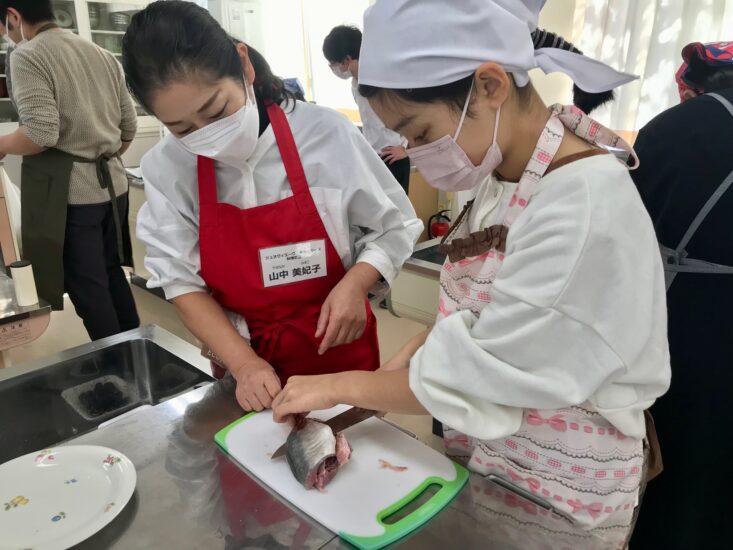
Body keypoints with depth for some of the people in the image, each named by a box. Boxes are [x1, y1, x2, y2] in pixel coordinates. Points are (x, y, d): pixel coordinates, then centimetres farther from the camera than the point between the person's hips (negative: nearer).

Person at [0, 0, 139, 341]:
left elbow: (41, 134, -18)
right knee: (112, 274, 17)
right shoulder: (102, 55, 12)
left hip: (69, 191, -7)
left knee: (87, 288, 4)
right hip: (112, 183, 7)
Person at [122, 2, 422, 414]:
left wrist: (354, 285, -21)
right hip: (244, 358, 1)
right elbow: (181, 280, -6)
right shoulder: (166, 170, -9)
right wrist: (243, 363, -16)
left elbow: (394, 226, -5)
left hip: (338, 349, -1)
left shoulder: (325, 134, -16)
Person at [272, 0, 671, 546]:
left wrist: (343, 386, -17)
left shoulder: (586, 204, -29)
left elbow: (484, 377, -27)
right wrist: (406, 361, -7)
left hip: (561, 490, -6)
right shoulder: (502, 176, -3)